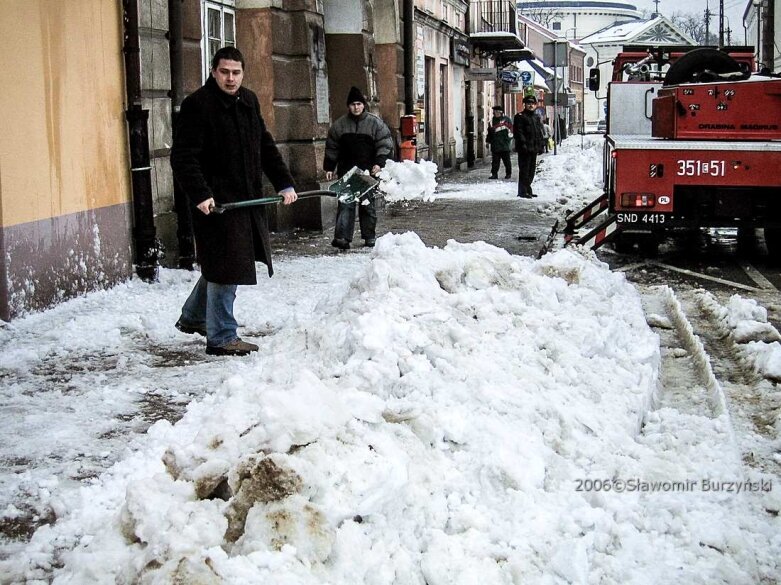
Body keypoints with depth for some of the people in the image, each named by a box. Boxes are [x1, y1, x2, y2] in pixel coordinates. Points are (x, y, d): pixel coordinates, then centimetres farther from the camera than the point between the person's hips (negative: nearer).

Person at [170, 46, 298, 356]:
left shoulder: (248, 102, 14)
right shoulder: (197, 105, -10)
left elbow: (266, 147, 19)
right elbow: (183, 157, -16)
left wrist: (284, 183, 10)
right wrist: (200, 194, -26)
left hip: (247, 200, 8)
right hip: (215, 202, -8)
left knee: (219, 265, 19)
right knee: (225, 268, -5)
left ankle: (193, 317, 37)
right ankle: (221, 337, 7)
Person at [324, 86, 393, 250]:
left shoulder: (375, 122, 0)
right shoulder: (339, 125, 6)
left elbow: (385, 144, -1)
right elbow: (331, 148, 13)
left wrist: (379, 163, -13)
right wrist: (329, 168, 8)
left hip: (368, 171, -1)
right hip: (346, 172, 1)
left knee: (368, 204, 8)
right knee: (345, 204, -8)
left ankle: (369, 237, 18)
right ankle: (342, 237, -13)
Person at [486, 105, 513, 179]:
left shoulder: (506, 120, 1)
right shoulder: (492, 121, 13)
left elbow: (510, 130, 1)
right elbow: (489, 132, 20)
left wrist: (509, 139, -6)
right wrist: (488, 141, 18)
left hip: (505, 145, -3)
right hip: (495, 145, 3)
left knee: (506, 160, 4)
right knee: (495, 160, 1)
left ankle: (508, 173, 13)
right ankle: (494, 174, 3)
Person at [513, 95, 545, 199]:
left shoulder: (536, 117, 19)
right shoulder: (520, 116, -5)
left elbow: (539, 133, 22)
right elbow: (518, 132, -13)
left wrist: (540, 146, 15)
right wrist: (523, 144, -21)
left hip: (534, 148, 8)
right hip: (525, 149, -8)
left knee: (531, 170, 13)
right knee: (524, 170, -7)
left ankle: (528, 189, 21)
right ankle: (523, 191, -5)